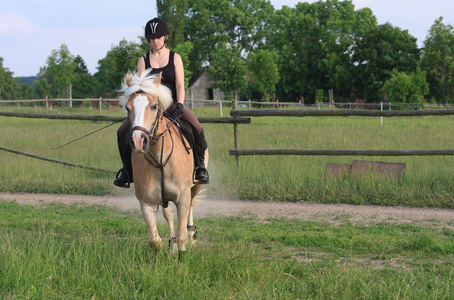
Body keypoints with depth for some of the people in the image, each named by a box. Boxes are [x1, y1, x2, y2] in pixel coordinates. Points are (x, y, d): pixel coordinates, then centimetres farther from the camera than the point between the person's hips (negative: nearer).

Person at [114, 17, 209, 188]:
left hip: (172, 105, -1)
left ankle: (200, 165, -5)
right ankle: (128, 170, 1)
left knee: (196, 128, -28)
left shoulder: (175, 58, 8)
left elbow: (180, 85, 0)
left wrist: (179, 106, -16)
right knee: (122, 132, -18)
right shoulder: (143, 60, 11)